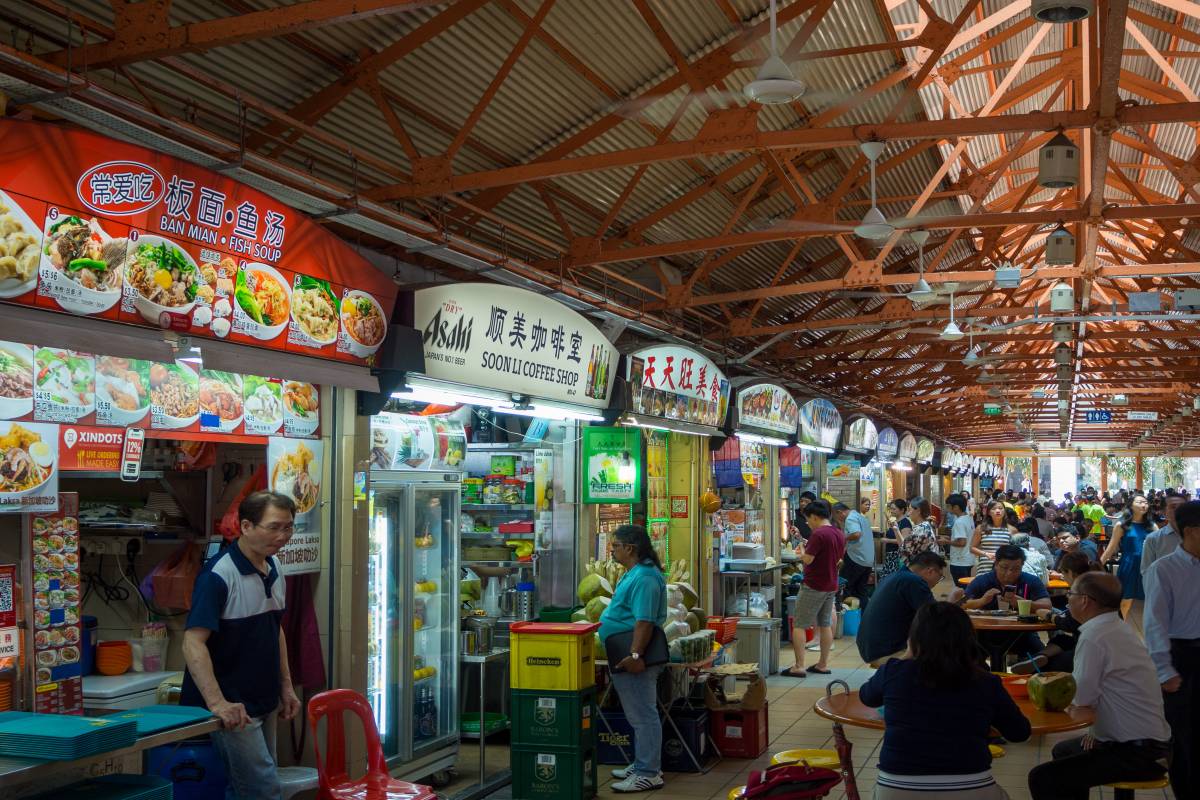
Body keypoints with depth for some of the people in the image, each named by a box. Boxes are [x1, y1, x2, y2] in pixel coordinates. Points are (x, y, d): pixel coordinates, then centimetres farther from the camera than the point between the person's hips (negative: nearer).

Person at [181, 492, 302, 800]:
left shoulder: (273, 569, 7)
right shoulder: (218, 575, -19)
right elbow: (193, 643, -24)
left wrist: (286, 686, 15)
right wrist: (217, 703, -30)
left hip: (264, 702, 8)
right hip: (233, 707, -8)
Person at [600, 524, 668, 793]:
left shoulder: (644, 577, -20)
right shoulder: (637, 572, 14)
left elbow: (645, 621, -27)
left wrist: (635, 655, -30)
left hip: (634, 661, -11)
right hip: (628, 657, 11)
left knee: (643, 717, -3)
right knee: (640, 715, 18)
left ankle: (649, 773, 4)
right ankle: (643, 765, 29)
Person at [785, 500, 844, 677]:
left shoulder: (818, 534, -19)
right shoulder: (839, 534, 7)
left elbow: (808, 560, -21)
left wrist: (801, 552, 0)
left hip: (813, 586, -8)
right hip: (831, 585, 8)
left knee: (799, 625, -2)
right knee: (825, 624, 14)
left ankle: (799, 667, -4)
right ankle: (823, 665, 18)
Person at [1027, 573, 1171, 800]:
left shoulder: (1093, 637, -21)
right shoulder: (1120, 628, 9)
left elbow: (1081, 699, -18)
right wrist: (1096, 728, 4)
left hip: (1138, 755, -10)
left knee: (1041, 780, -17)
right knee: (1062, 751, 29)